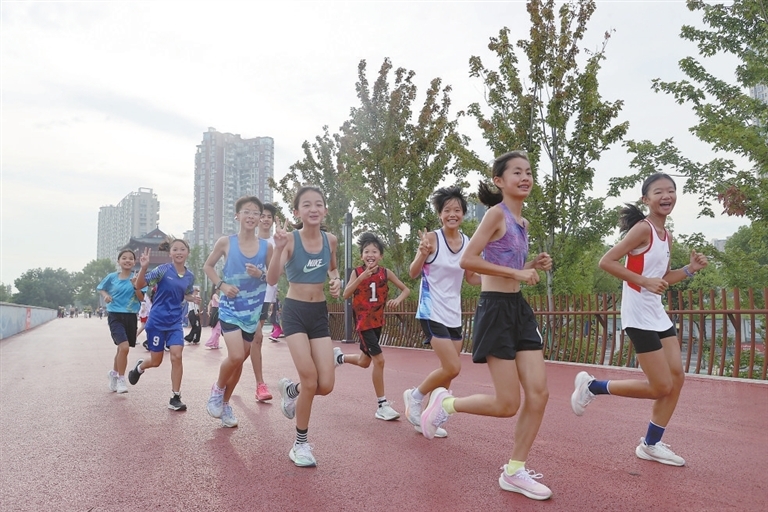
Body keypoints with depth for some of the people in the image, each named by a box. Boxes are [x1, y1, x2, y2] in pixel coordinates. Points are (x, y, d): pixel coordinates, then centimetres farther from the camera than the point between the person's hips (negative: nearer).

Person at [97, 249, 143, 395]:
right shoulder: (112, 277, -1)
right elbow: (100, 288, 17)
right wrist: (105, 295, -3)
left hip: (131, 316, 2)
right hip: (115, 315, -2)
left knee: (122, 348, 17)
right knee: (124, 347, -21)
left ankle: (114, 373, 43)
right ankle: (121, 379, -3)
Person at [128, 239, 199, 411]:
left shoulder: (190, 276, 1)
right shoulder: (163, 270, -11)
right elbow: (140, 285, -14)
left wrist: (194, 298, -3)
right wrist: (144, 267, -31)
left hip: (175, 322, 3)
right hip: (157, 321, -3)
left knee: (177, 356, -12)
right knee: (156, 361, 7)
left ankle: (175, 398, -1)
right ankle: (139, 367, 44)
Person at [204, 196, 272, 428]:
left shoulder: (266, 247, -2)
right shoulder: (226, 242, -6)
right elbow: (208, 266, 6)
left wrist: (260, 275, -15)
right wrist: (221, 285, -8)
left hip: (253, 310, 3)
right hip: (230, 308, -3)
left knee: (240, 360, 11)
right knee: (235, 356, -18)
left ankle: (225, 403, 31)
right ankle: (218, 389, 14)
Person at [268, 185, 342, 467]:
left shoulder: (331, 240, -1)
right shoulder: (290, 238, -13)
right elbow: (272, 280, -25)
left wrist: (336, 281, -2)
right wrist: (278, 247, -40)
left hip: (320, 313, 4)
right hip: (295, 312, -4)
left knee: (325, 386, -2)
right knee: (311, 382, -9)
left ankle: (290, 389, 33)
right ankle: (301, 444, 13)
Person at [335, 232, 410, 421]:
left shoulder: (386, 273, -3)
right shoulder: (358, 272, -9)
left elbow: (406, 289, 3)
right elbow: (346, 294, -21)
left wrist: (398, 299, -18)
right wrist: (362, 277, -30)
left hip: (378, 321, 5)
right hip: (364, 322, -5)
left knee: (364, 362, 16)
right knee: (379, 360, -13)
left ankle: (339, 356, 48)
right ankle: (382, 405, -2)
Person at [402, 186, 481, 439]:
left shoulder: (469, 243, 4)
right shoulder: (432, 238, -12)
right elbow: (413, 273, -12)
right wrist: (422, 253, -31)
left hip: (454, 315, 6)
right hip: (432, 313, -6)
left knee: (447, 372, 9)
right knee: (452, 368, -13)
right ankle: (414, 396, 13)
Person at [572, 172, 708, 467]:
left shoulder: (666, 237, 13)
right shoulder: (643, 229, -14)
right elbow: (606, 262, -21)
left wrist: (691, 269, 7)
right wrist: (644, 281, -24)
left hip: (658, 314, 9)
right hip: (639, 316, -9)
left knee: (677, 377, 8)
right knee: (661, 387, -5)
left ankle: (651, 445, 21)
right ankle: (591, 386, 10)